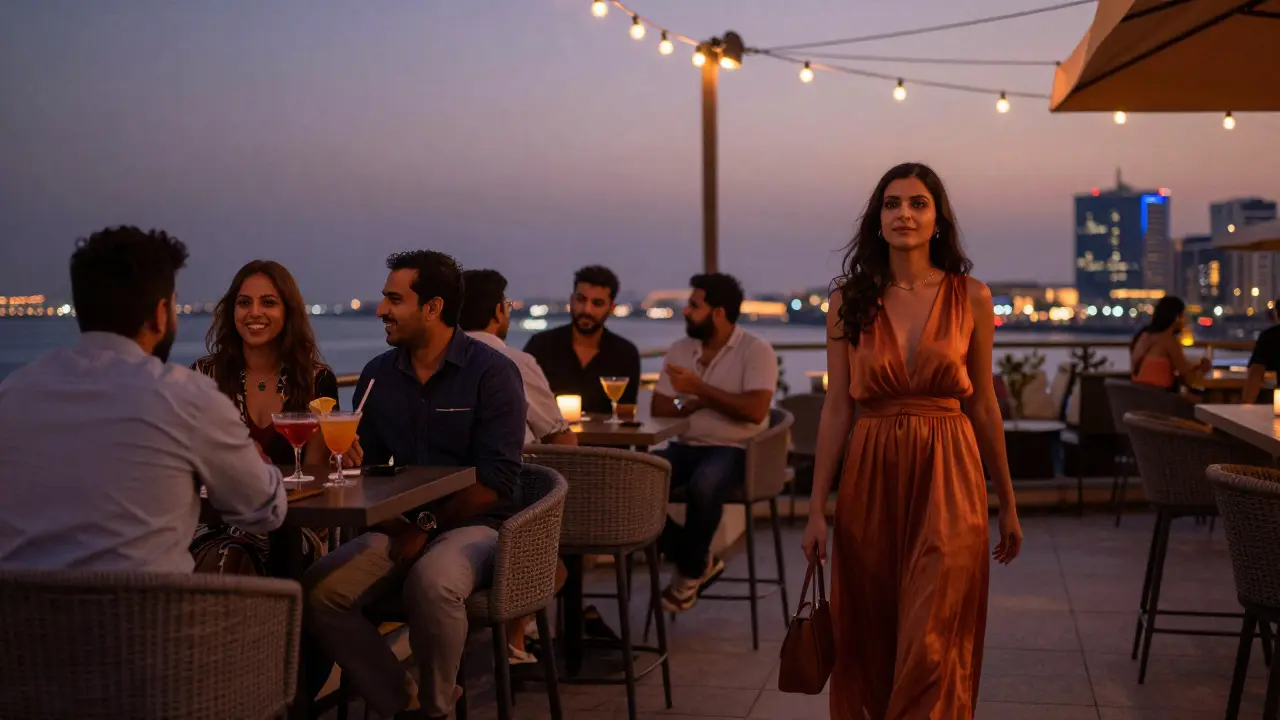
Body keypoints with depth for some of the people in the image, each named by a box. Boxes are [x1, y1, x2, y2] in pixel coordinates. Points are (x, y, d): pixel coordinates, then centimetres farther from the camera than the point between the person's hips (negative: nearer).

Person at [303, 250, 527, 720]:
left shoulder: (491, 372, -8)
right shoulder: (378, 375, 8)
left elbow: (496, 480, -13)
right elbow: (366, 466, 11)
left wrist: (426, 525, -15)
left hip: (474, 525, -5)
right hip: (400, 527, 5)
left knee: (432, 582, -37)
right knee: (317, 590, -19)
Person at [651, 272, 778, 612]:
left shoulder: (756, 350, -5)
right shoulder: (680, 349, 11)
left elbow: (755, 411, -18)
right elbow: (659, 410, 6)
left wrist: (699, 389, -15)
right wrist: (703, 403, -12)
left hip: (735, 449, -5)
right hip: (688, 446, 6)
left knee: (703, 486, -38)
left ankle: (691, 570, -8)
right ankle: (699, 562, -2)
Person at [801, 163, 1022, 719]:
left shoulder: (971, 298, 1)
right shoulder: (850, 300, 2)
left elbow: (984, 405, 6)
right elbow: (836, 409, 3)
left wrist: (1008, 504, 9)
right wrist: (817, 507, 0)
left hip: (946, 481, -1)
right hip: (870, 480, 1)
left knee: (932, 647, -5)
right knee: (867, 644, 10)